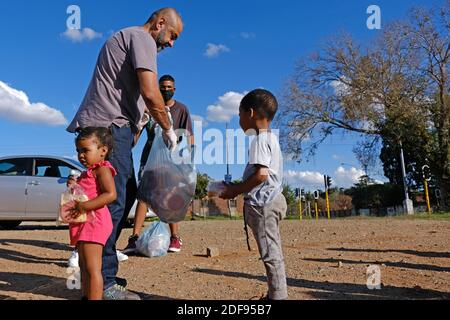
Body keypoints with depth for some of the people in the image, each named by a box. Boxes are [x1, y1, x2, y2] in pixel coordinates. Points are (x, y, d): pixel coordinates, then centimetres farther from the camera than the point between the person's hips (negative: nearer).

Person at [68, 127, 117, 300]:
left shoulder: (102, 170, -10)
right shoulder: (87, 173, 20)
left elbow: (111, 194, -24)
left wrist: (84, 206, -26)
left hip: (94, 222, -11)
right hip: (84, 223, 11)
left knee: (92, 268, -9)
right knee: (84, 266, 20)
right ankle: (85, 295, 32)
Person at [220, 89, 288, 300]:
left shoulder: (260, 140, -13)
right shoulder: (270, 138, 18)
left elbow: (261, 174, -25)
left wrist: (236, 190, -13)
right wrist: (238, 187, 15)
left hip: (262, 203, -11)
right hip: (269, 201, 11)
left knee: (270, 254, -5)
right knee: (272, 254, 16)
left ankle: (278, 295, 3)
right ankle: (275, 294, 27)